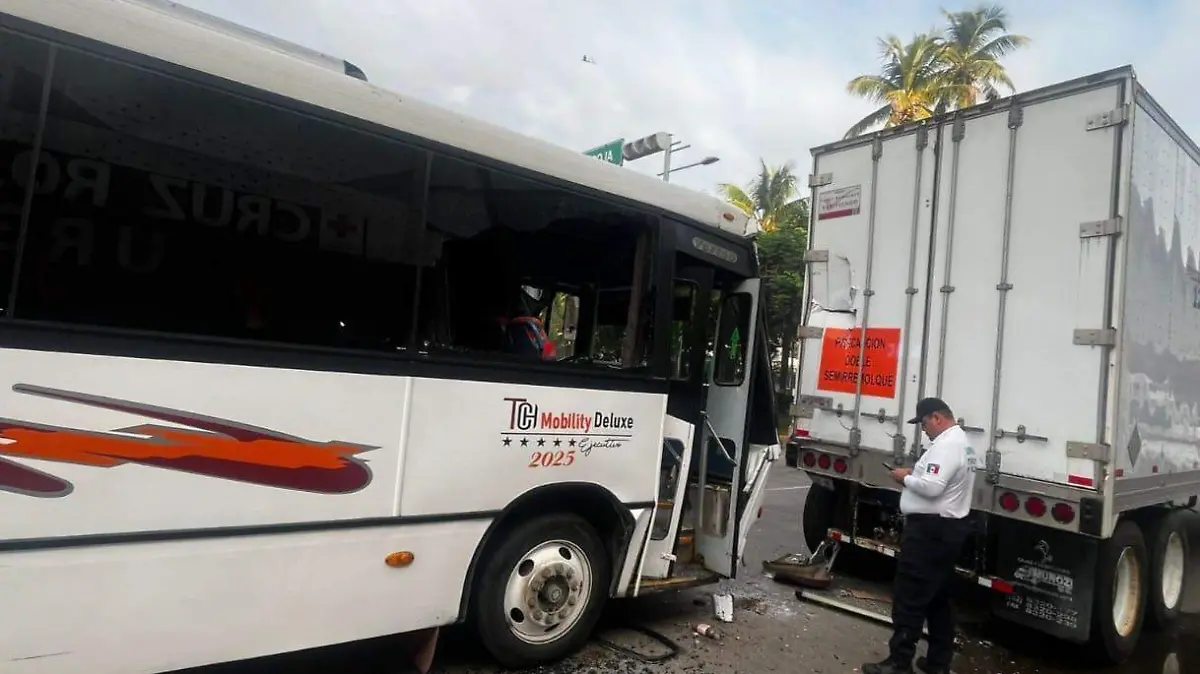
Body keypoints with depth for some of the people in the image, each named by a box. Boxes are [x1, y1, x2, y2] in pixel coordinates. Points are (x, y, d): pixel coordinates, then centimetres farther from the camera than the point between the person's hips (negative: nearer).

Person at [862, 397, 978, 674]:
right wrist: (916, 474, 9)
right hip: (949, 528, 11)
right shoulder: (961, 441, 15)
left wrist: (906, 477, -12)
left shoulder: (946, 444, -20)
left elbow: (932, 487, -29)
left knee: (910, 597, -4)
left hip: (930, 529, -11)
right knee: (940, 597, 16)